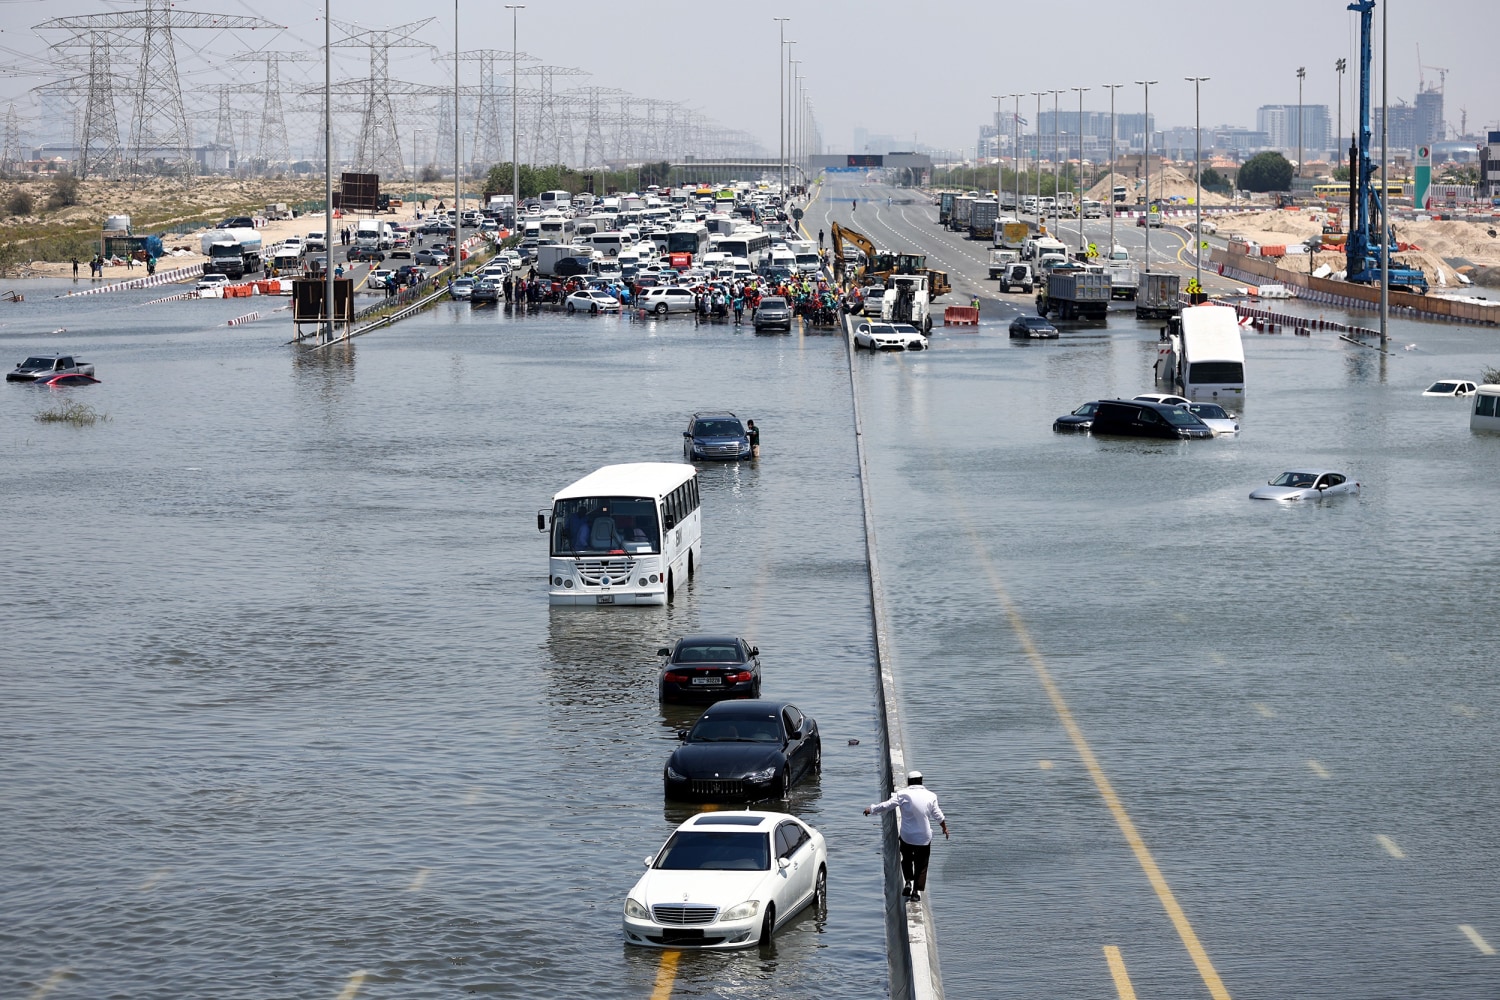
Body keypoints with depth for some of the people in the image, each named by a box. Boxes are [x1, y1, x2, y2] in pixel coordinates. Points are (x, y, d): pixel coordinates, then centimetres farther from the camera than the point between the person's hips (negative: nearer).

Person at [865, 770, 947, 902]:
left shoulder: (903, 795, -8)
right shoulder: (930, 796, -1)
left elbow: (886, 805, -6)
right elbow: (938, 815, 7)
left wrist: (871, 809, 10)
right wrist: (944, 827, 25)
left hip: (907, 836, -1)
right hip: (924, 837, 1)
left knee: (907, 859, 22)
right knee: (921, 864, 10)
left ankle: (908, 881, 5)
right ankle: (916, 892, 6)